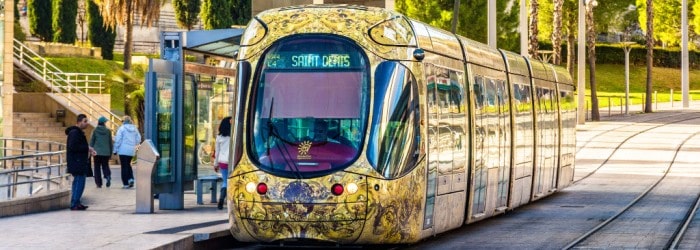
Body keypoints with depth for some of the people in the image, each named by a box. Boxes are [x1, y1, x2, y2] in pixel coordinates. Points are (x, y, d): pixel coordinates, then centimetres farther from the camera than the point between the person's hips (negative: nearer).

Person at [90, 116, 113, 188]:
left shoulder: (95, 131, -5)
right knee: (105, 166, 13)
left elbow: (91, 142, -2)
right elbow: (110, 142, 6)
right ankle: (108, 176, -16)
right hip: (106, 152, 2)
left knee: (97, 167, 6)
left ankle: (99, 183, 4)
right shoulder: (108, 131, 0)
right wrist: (111, 152, 15)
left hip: (97, 152, -2)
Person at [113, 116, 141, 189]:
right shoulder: (135, 129, 6)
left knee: (124, 166, 0)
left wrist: (115, 150, -2)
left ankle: (126, 184, -2)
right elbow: (138, 139, 9)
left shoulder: (121, 128, -8)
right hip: (131, 150, 5)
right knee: (128, 164, 21)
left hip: (123, 150, -5)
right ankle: (131, 179, 1)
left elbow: (118, 140, -10)